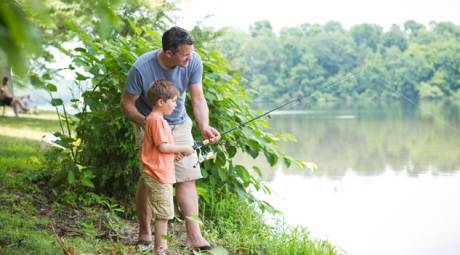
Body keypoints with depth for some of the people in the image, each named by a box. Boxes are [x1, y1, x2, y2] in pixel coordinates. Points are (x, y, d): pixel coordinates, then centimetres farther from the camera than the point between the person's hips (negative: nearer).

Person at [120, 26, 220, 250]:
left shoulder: (193, 61, -18)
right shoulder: (142, 68, -27)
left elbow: (198, 99, -16)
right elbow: (126, 104, -16)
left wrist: (204, 126, -34)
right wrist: (146, 123, -33)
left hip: (179, 125, 3)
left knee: (187, 178, -4)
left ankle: (194, 236, -6)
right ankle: (145, 232, 16)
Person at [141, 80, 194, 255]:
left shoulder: (156, 119, 17)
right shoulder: (156, 119, -15)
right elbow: (162, 146, -20)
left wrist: (176, 151, 8)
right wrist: (183, 148, -9)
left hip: (162, 174, 10)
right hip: (158, 175, -10)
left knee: (164, 214, 14)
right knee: (163, 214, -5)